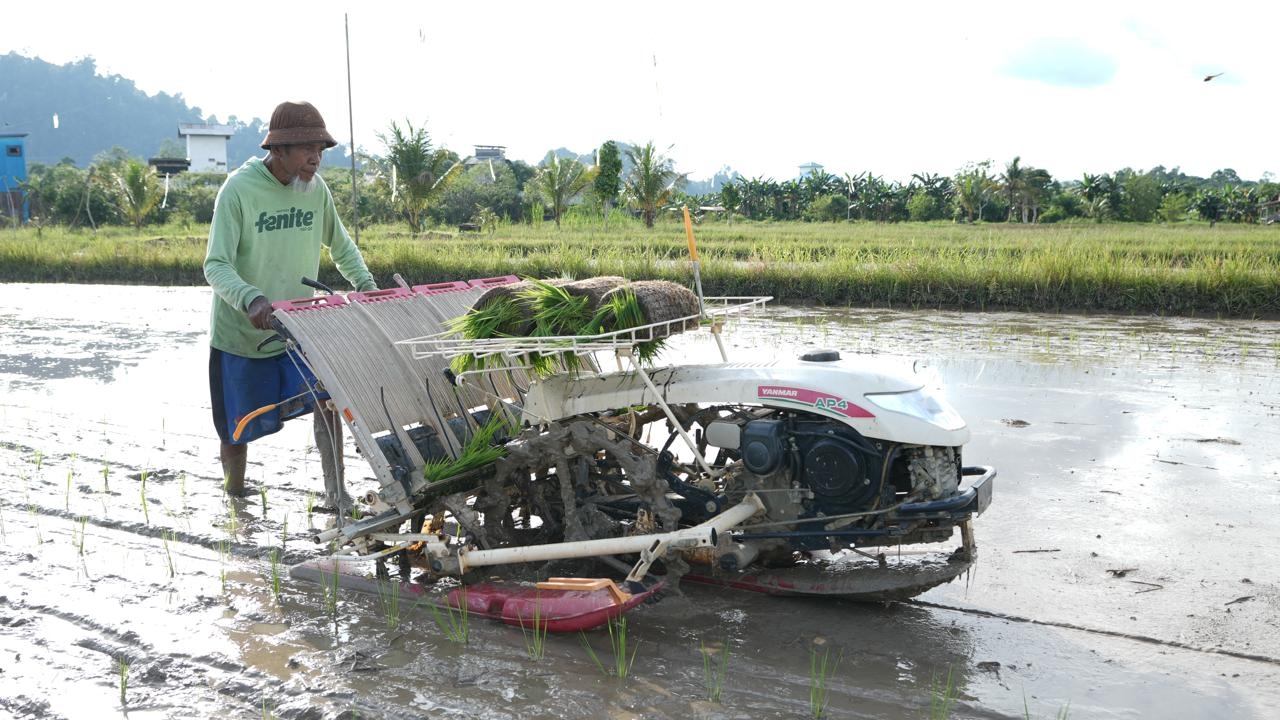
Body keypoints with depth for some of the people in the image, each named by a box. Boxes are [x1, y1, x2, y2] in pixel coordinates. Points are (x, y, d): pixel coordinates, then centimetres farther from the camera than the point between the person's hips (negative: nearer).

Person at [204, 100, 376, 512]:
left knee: (326, 397, -19)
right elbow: (216, 266, -22)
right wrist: (251, 299, -41)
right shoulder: (239, 190, -18)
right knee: (238, 429, 9)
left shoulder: (316, 189, -3)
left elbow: (341, 245, 13)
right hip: (240, 333, -3)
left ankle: (336, 493, -11)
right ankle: (234, 497, 35)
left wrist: (365, 282, -5)